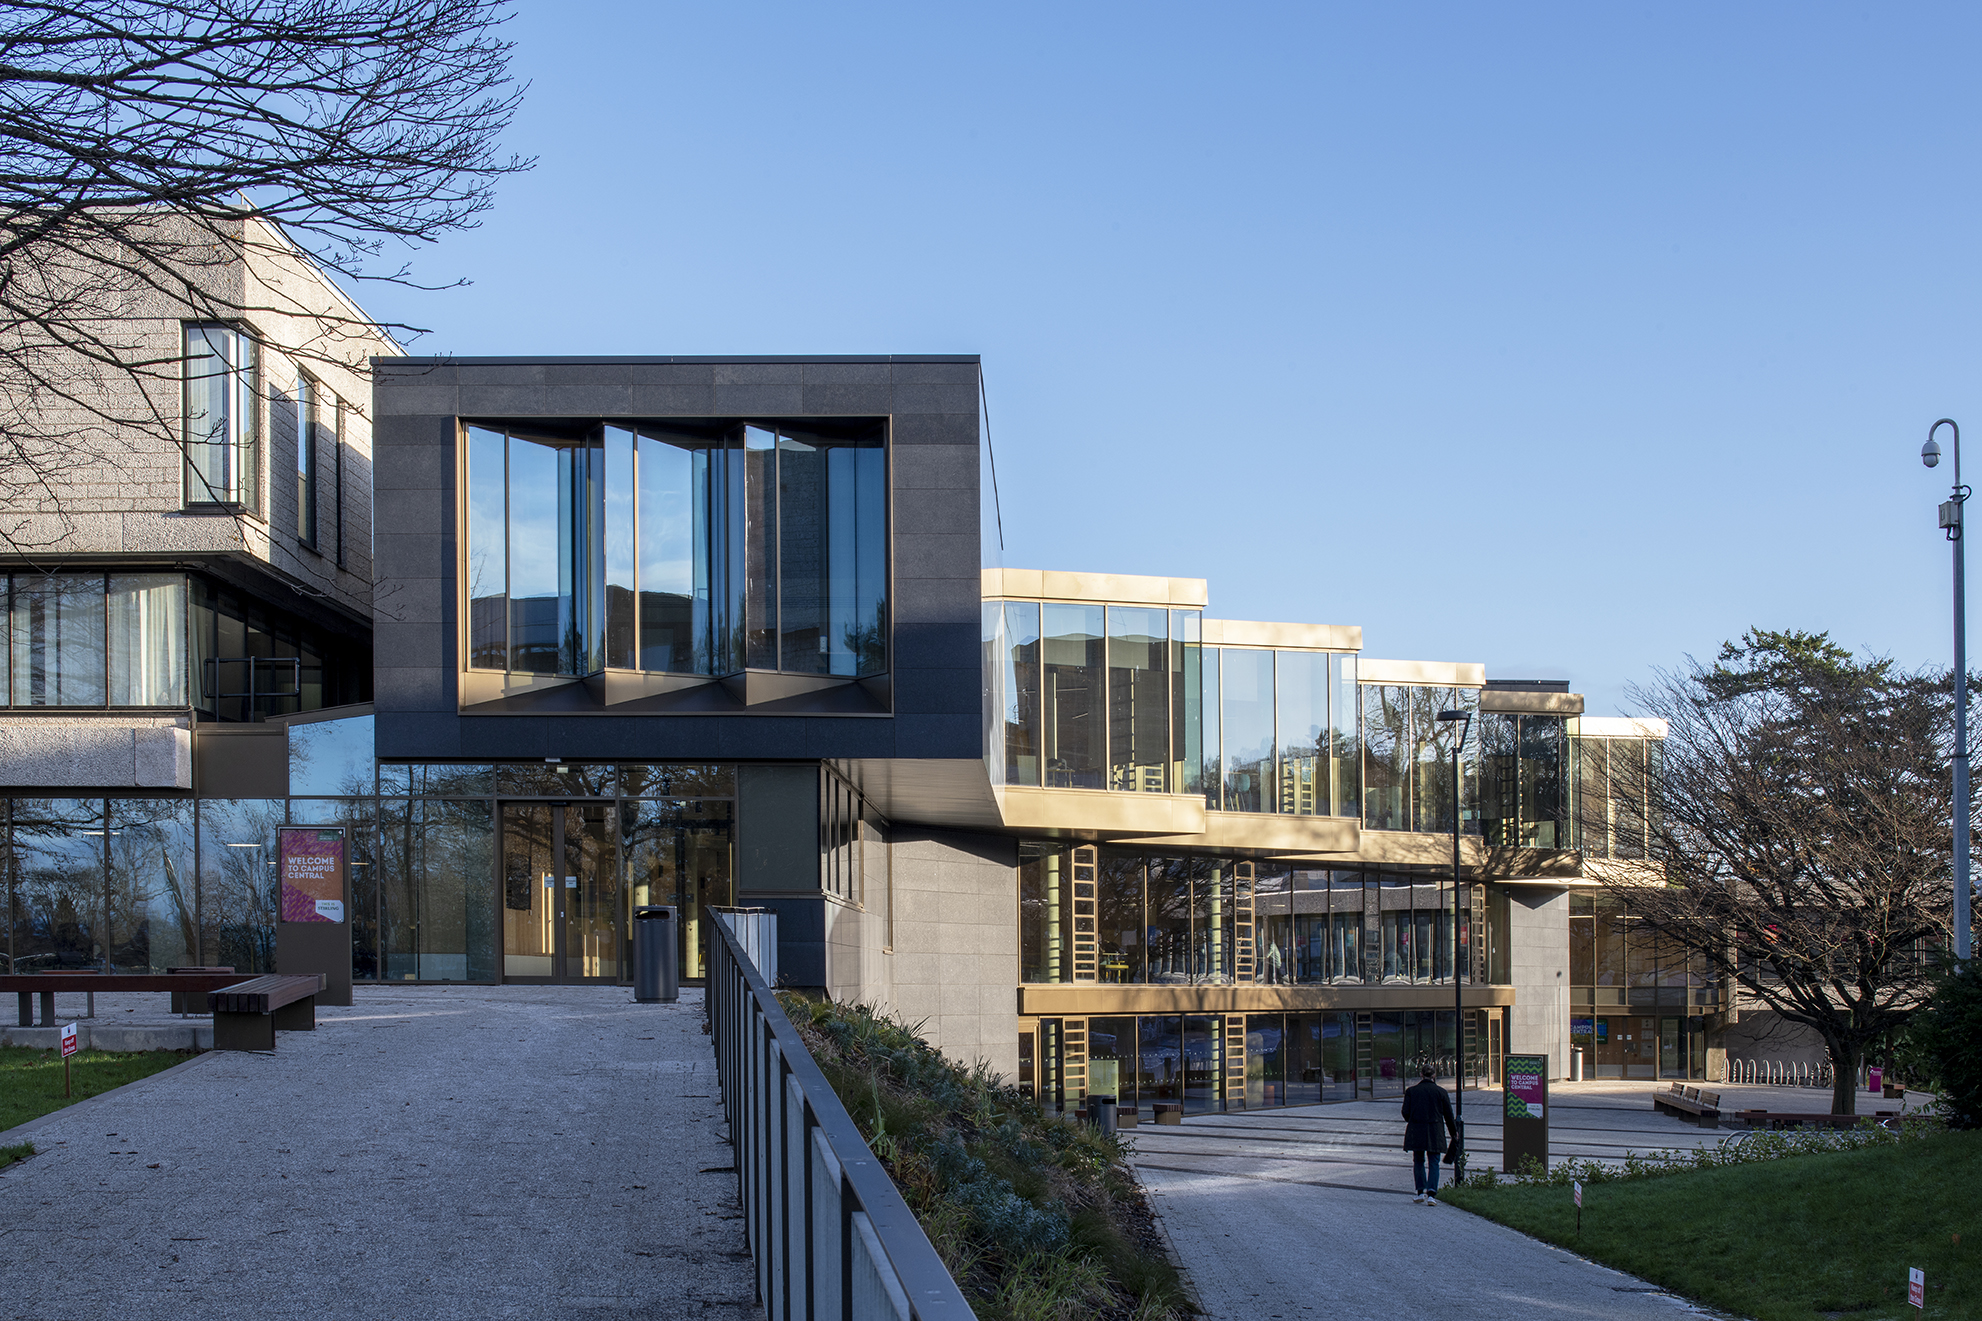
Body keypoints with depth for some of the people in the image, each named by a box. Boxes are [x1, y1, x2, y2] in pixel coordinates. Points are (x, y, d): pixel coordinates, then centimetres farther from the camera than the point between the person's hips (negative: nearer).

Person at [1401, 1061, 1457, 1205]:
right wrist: (1454, 1132, 17)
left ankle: (1421, 1192, 9)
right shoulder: (1441, 1092, 1)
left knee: (1418, 1161, 14)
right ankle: (1431, 1194, -11)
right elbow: (1448, 1115, 4)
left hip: (1416, 1131, 1)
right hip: (1435, 1132, -1)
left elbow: (1406, 1113, 0)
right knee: (1433, 1162, 3)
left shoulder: (1411, 1091, 2)